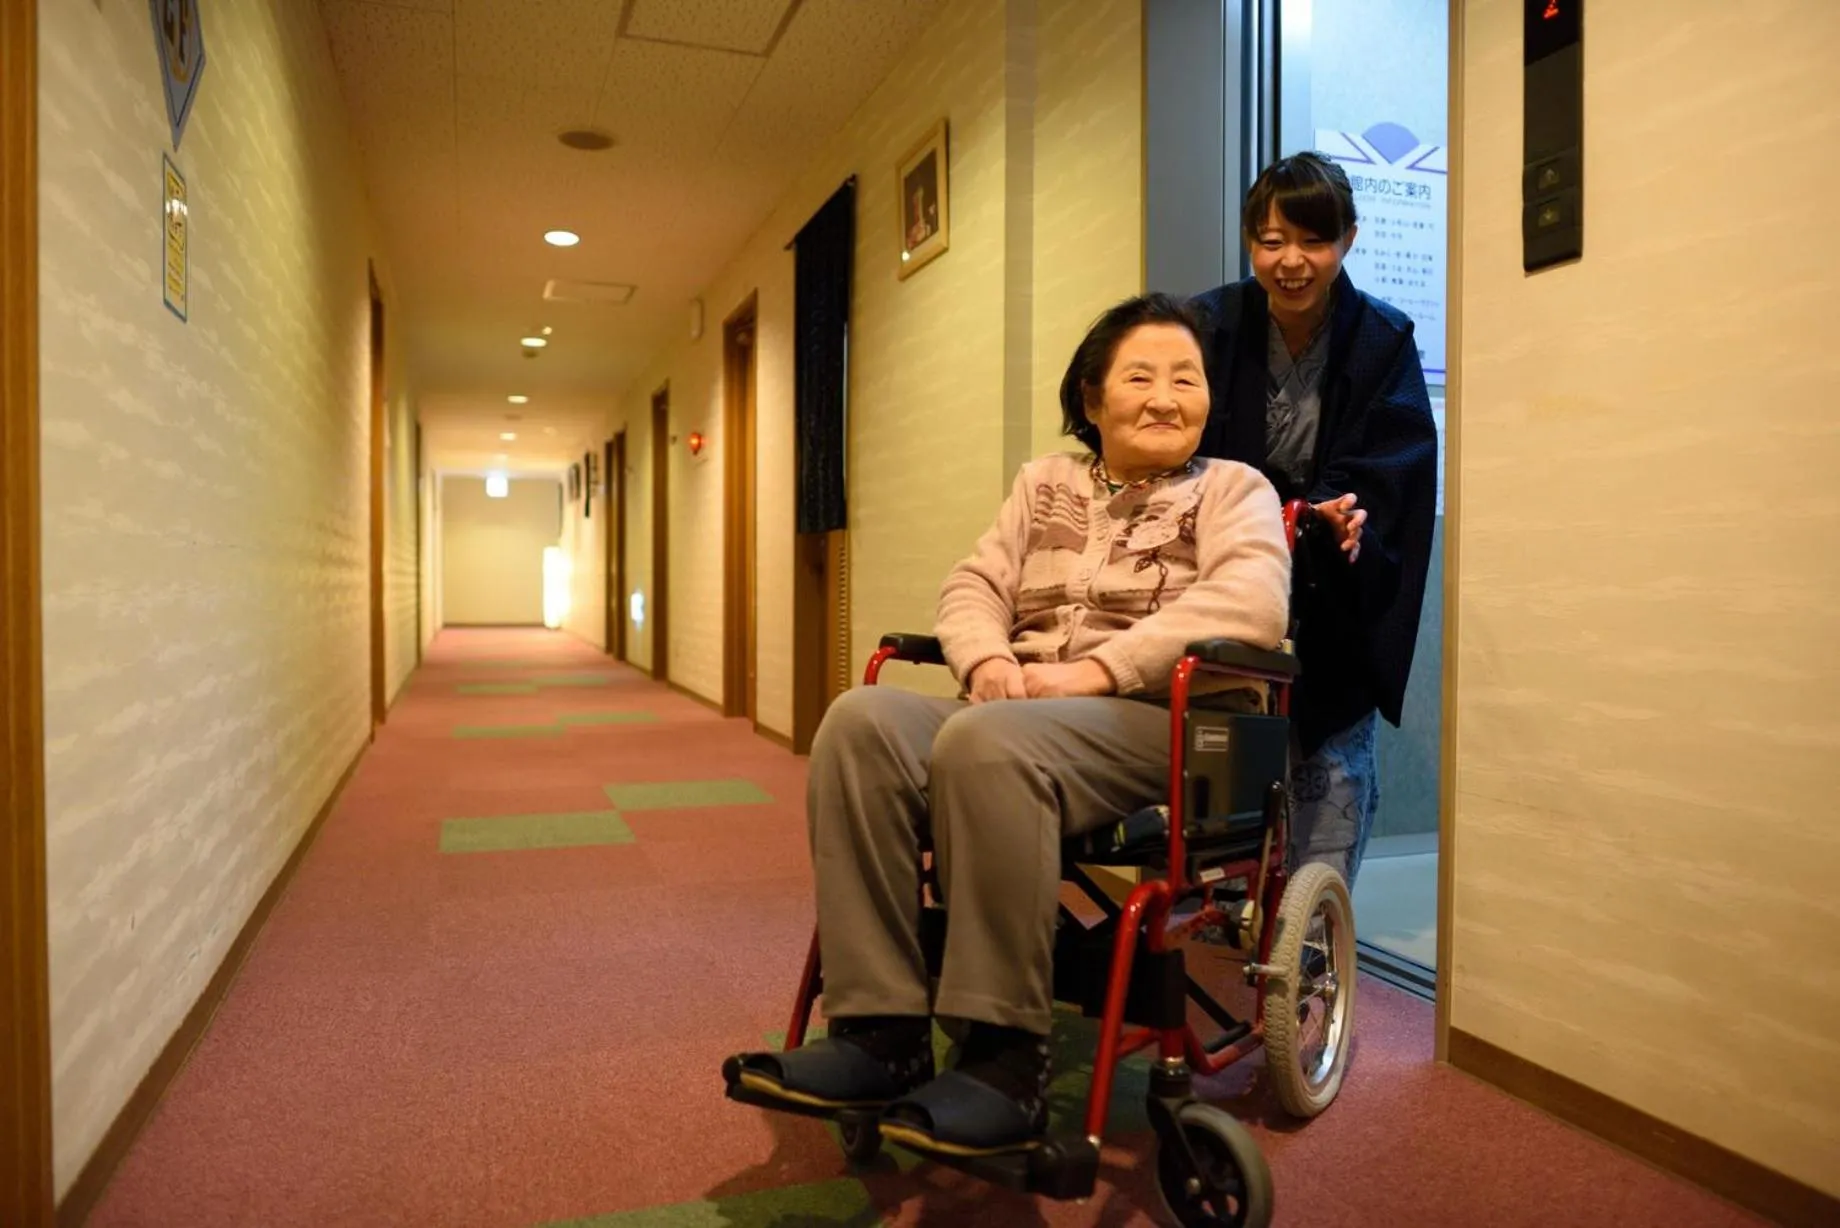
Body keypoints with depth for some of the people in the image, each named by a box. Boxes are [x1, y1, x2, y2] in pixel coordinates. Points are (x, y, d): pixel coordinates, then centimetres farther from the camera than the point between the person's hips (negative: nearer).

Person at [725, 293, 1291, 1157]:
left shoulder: (1232, 488, 9)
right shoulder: (1043, 484, 23)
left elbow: (1252, 601, -11)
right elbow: (973, 586, 13)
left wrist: (1095, 669, -21)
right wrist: (987, 660, -11)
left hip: (1168, 724, -5)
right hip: (1021, 712, 5)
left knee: (985, 743, -36)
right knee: (862, 721, -24)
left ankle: (1006, 1060, -27)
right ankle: (880, 1031, -24)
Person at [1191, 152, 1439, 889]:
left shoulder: (1384, 343, -3)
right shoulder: (1210, 327, -3)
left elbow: (1387, 469, -11)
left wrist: (1347, 514, -33)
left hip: (1336, 607, 0)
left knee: (1332, 763, -1)